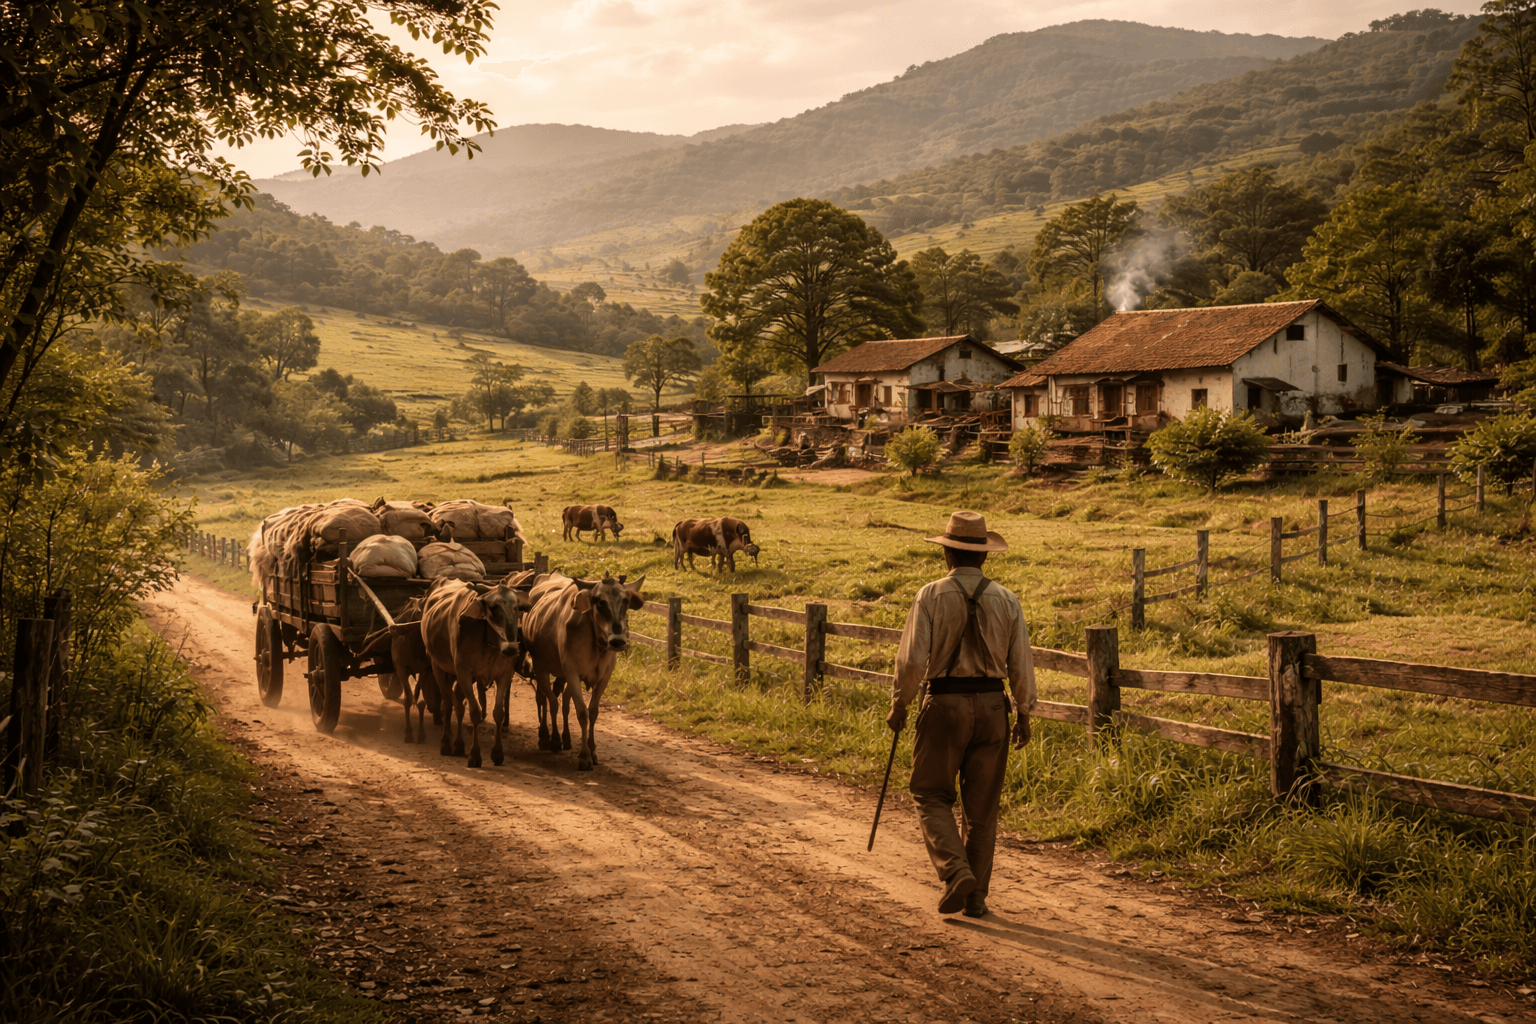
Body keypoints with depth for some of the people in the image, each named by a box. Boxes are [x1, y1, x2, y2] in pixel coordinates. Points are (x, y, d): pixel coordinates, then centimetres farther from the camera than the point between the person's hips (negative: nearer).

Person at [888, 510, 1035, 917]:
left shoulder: (932, 596, -8)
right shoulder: (1005, 599, 1)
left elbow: (912, 658, -11)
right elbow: (1021, 662, 3)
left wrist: (899, 704, 3)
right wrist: (1023, 713, 13)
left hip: (944, 704, -3)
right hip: (992, 704, 3)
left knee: (932, 796, 10)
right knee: (982, 806, 11)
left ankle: (956, 873, -9)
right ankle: (976, 897, 15)